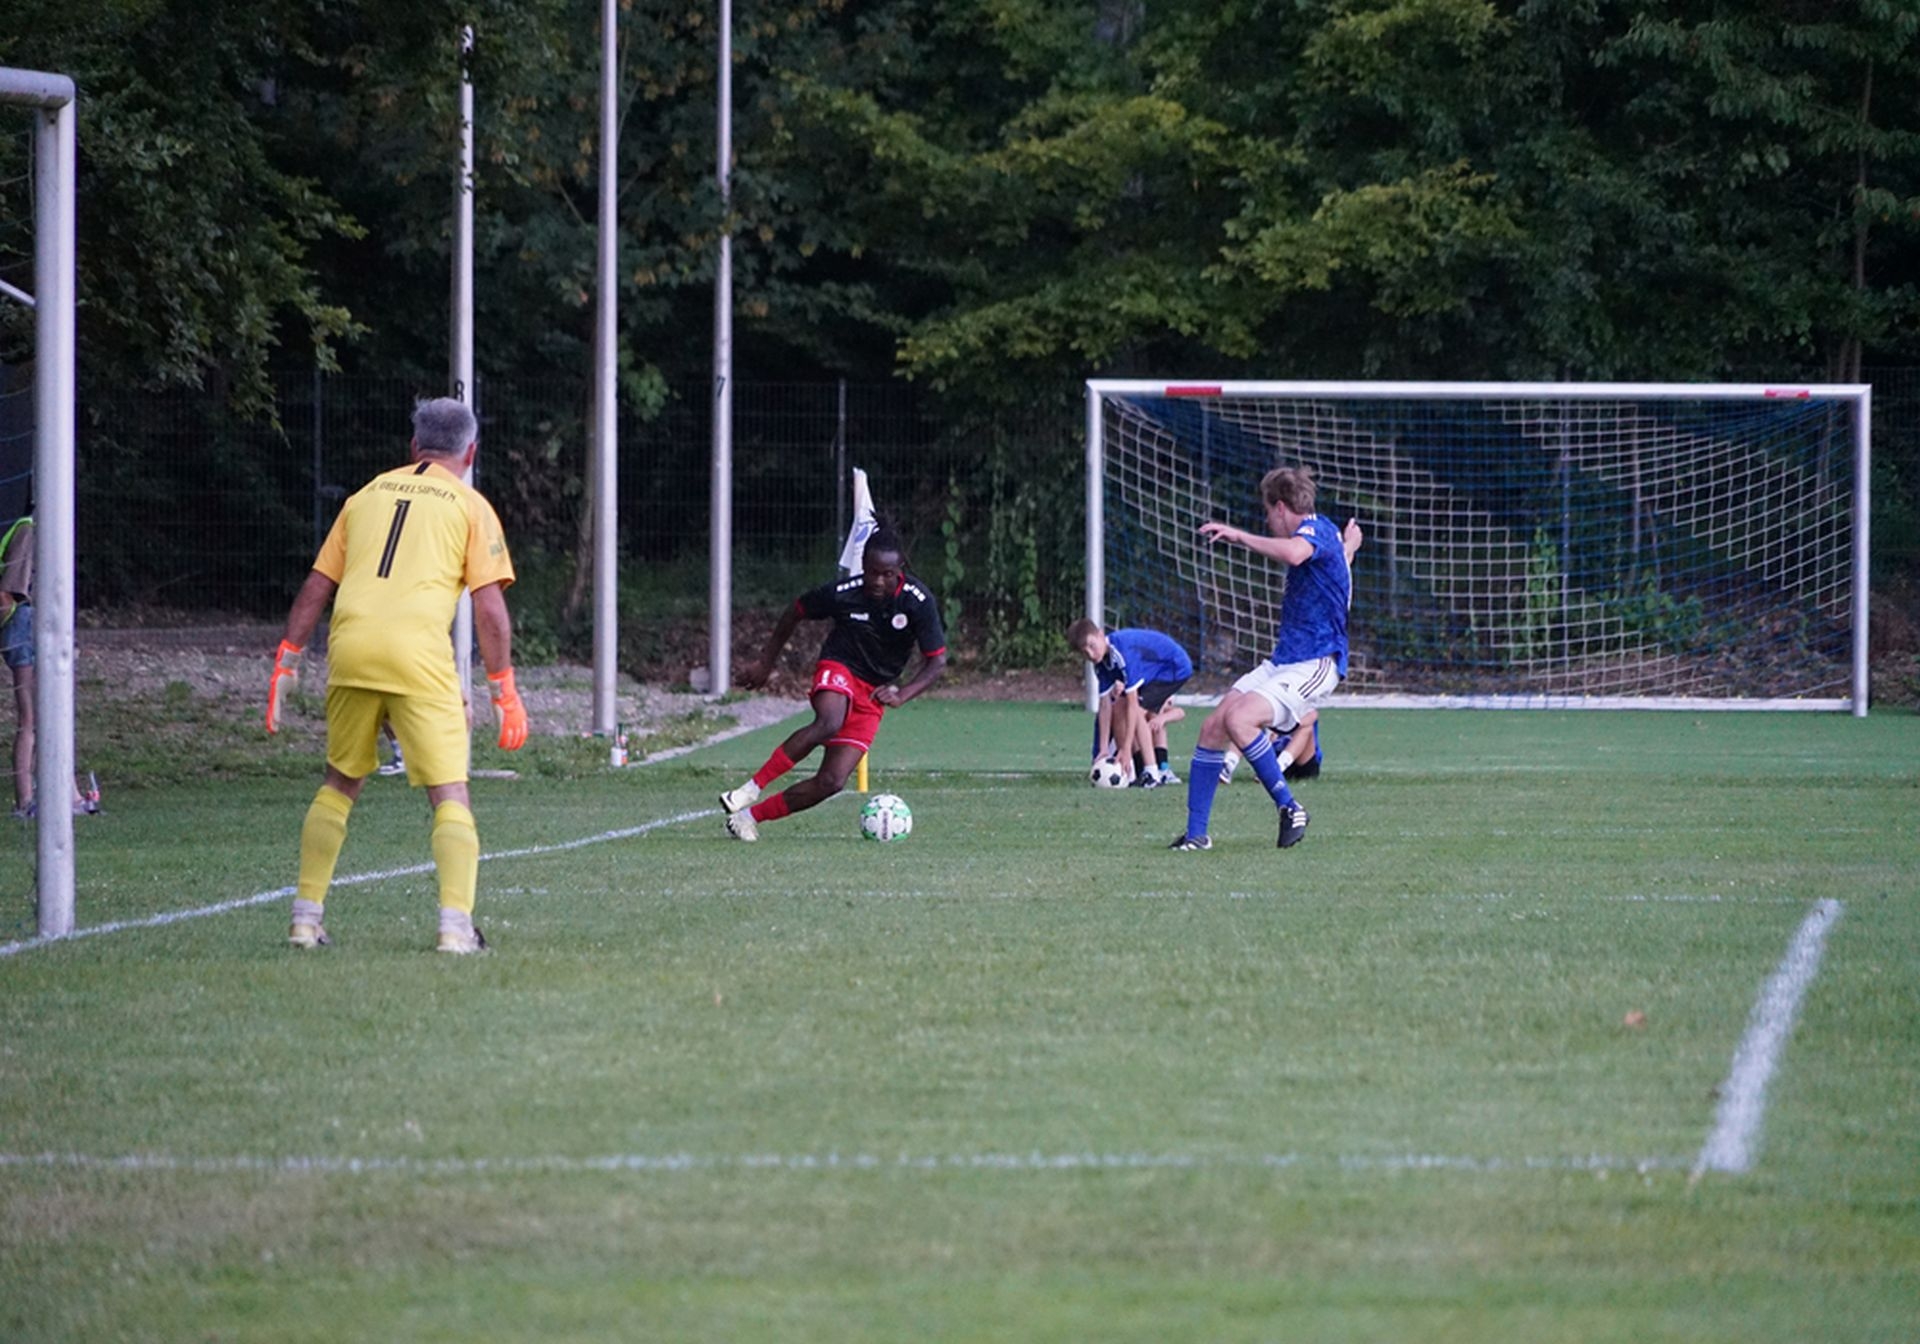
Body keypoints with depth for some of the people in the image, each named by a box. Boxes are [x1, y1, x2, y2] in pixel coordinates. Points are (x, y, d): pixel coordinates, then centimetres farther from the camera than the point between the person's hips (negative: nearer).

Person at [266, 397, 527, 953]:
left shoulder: (368, 494, 21)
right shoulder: (469, 506, 10)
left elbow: (316, 588, 20)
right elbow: (489, 605, 2)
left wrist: (287, 660, 23)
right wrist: (504, 689, 5)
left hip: (349, 649, 4)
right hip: (418, 655, -4)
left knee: (339, 783, 20)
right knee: (450, 796, -1)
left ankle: (306, 918, 19)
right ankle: (456, 927, -15)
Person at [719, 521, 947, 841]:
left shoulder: (918, 602, -14)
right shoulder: (843, 593, -15)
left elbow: (937, 661, -9)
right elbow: (796, 612, 4)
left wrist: (902, 695, -25)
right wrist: (765, 664, 10)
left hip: (874, 694, 2)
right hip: (838, 670, -2)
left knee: (832, 781, -12)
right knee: (829, 723, -39)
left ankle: (751, 816, 1)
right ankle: (751, 788, -31)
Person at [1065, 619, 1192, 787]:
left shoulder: (1124, 652, -34)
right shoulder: (1102, 662, -7)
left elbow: (1132, 704, -33)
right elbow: (1105, 706, -4)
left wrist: (1126, 749, -31)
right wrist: (1104, 749, -7)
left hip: (1176, 667, -9)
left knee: (1138, 709, -22)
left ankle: (1152, 773, -18)